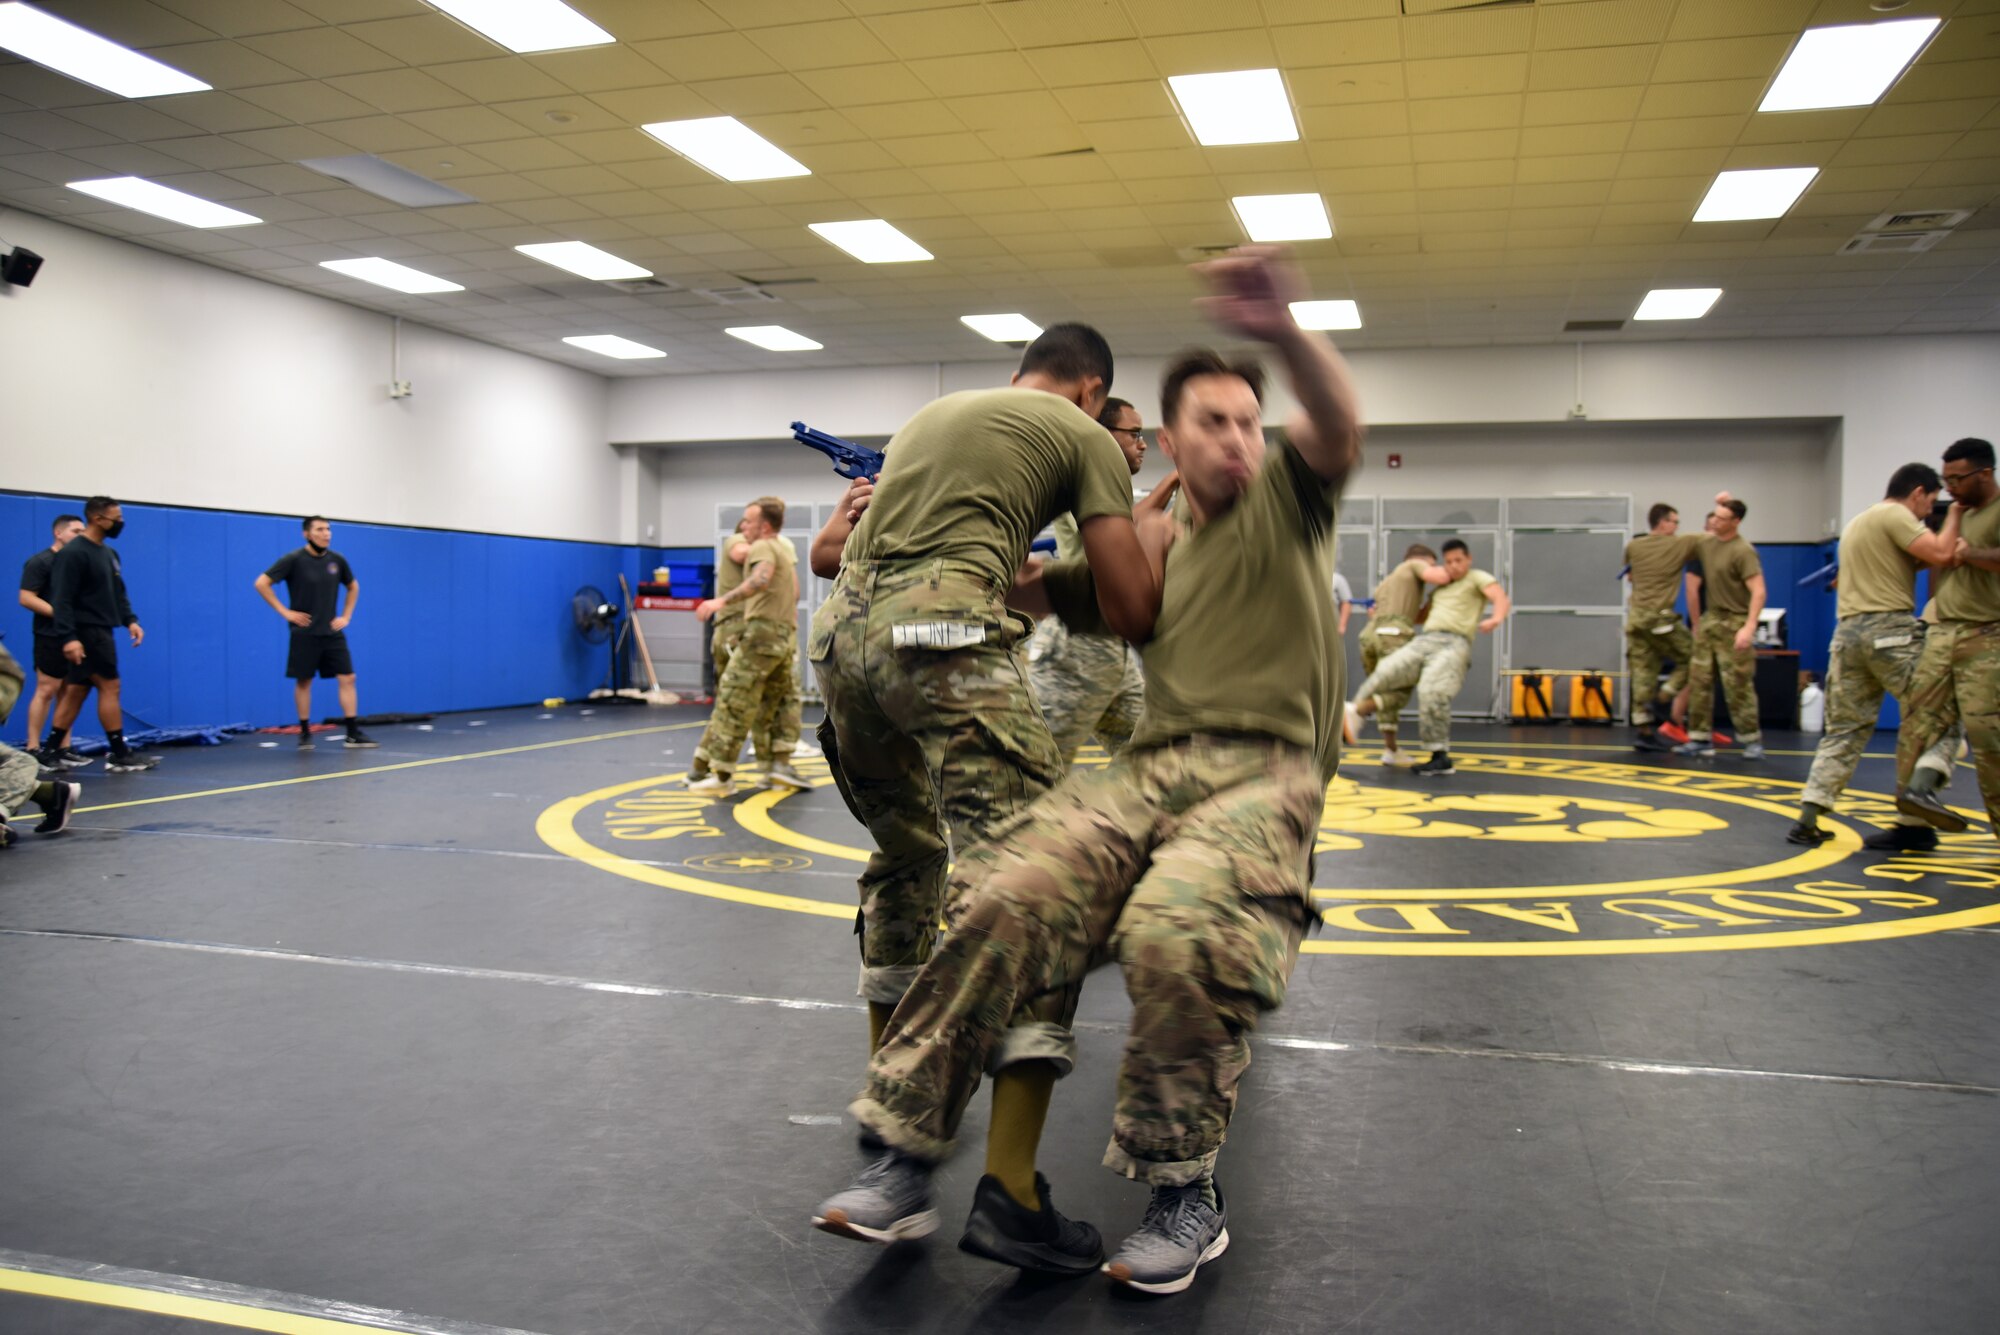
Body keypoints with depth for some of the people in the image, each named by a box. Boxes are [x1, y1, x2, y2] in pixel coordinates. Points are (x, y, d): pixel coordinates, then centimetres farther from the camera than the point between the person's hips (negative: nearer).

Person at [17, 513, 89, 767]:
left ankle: (63, 749, 11)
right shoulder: (40, 562, -7)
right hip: (51, 636, -7)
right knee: (46, 690, -8)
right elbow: (26, 598, -14)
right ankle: (33, 750, -4)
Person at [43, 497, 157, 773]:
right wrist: (68, 637, -26)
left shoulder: (109, 553, 14)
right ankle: (119, 755, -1)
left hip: (100, 631, 9)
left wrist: (130, 620, 6)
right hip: (87, 633, -9)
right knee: (109, 687, -6)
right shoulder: (73, 554, -14)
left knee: (75, 691, 10)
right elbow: (62, 599, -19)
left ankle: (51, 751, 15)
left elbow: (118, 593, 20)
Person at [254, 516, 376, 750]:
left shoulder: (336, 560, 3)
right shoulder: (294, 559, -9)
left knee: (347, 678, -4)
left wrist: (346, 616, 9)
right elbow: (261, 584, -10)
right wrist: (285, 612, -11)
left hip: (332, 632, 4)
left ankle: (353, 733, -4)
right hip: (305, 632, -3)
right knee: (303, 681, 4)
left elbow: (353, 586, 20)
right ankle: (305, 733, 16)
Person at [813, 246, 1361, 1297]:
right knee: (1009, 893, -23)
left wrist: (1283, 333, -31)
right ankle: (907, 1157, -13)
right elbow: (1024, 589, 29)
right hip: (1152, 765, 4)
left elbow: (1340, 424, -10)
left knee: (1174, 931, -34)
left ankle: (1187, 1192, -10)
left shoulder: (1286, 493, 12)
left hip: (1267, 769, -4)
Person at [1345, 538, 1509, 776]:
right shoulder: (1439, 588, 32)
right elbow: (1420, 616, 46)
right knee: (1385, 675, -16)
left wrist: (1496, 619, -28)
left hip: (1454, 644, -6)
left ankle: (1441, 758, -22)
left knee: (1432, 692, -28)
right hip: (1423, 641, 6)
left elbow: (1502, 599, -6)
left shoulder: (1478, 578, 13)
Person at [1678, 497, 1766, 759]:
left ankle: (1752, 740, 7)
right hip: (1709, 619, 7)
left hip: (1733, 622, -7)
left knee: (1738, 684, -4)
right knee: (1699, 680, 5)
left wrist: (1749, 627, -27)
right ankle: (1700, 738, 10)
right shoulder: (1704, 543, 4)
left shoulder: (1743, 551, -15)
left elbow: (1758, 591, -21)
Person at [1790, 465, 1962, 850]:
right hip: (1892, 630, -8)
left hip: (1849, 632, 8)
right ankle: (1922, 785, -21)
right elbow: (1940, 554, -13)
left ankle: (1808, 820, 1)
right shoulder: (1895, 515, -3)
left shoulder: (1857, 522, 25)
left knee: (1843, 731, 9)